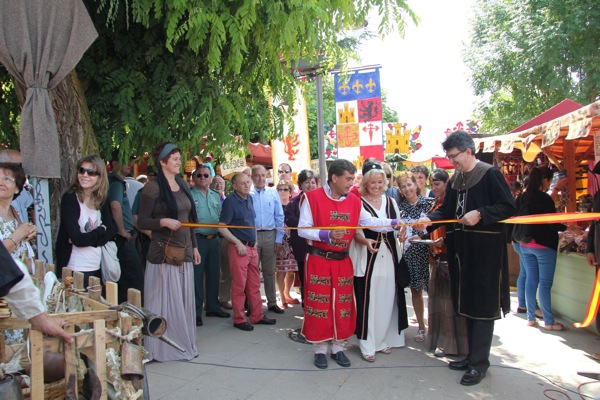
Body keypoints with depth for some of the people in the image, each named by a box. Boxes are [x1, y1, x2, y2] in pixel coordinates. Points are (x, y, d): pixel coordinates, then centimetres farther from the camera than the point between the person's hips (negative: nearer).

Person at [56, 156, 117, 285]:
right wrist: (101, 230, -3)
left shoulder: (101, 200, 4)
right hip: (75, 270, -5)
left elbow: (111, 230, 1)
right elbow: (77, 239, -19)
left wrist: (86, 238, -14)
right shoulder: (69, 198, -12)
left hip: (98, 267, 5)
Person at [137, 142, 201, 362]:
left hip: (184, 251, 7)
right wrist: (163, 222, -25)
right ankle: (161, 347, 15)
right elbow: (142, 221, -9)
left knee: (184, 299, 12)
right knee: (165, 300, 0)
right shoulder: (153, 187, -8)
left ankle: (183, 344, 25)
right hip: (163, 253, -6)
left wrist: (194, 246, 15)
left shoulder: (182, 185, 13)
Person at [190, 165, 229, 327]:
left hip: (214, 239, 6)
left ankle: (213, 307, 25)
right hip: (197, 239, -6)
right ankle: (196, 312, 8)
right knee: (197, 276, -1)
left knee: (213, 274, 13)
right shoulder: (189, 195, -3)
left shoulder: (215, 196, 15)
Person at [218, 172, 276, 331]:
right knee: (239, 285, 1)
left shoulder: (249, 198, 10)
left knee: (254, 284, 12)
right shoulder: (230, 201, -11)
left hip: (252, 246, 7)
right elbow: (221, 227, -13)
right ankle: (239, 319, 13)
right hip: (239, 247, -7)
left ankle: (257, 316, 23)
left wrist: (254, 240, 13)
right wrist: (238, 243, -15)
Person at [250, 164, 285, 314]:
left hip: (270, 235, 2)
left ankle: (272, 302, 22)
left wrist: (279, 238, 1)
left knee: (270, 271, 11)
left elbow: (279, 216, 6)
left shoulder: (273, 193, 5)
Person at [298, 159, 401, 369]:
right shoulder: (312, 198, -11)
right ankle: (320, 349, 19)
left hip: (343, 262, 5)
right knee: (319, 305, 3)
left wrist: (394, 223, -11)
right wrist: (327, 235, -27)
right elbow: (303, 229, -14)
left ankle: (338, 347, 26)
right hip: (318, 261, -4)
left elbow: (371, 222, 2)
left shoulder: (354, 201, 4)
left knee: (343, 305, 11)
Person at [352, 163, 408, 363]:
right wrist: (365, 242, -25)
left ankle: (384, 339, 26)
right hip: (367, 259, -5)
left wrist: (403, 230, -4)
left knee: (388, 299, 10)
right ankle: (368, 344, 12)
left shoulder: (391, 202, 10)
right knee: (368, 301, -1)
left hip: (389, 258, 5)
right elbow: (354, 232, -8)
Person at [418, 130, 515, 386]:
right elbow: (447, 210, 13)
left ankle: (479, 363, 8)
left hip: (486, 249, -7)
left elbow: (508, 207, -12)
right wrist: (429, 219, -4)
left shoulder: (490, 174, -10)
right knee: (467, 302, 13)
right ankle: (473, 355, 25)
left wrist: (480, 214, -22)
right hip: (463, 247, 8)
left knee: (483, 303, -1)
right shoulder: (456, 178, 12)